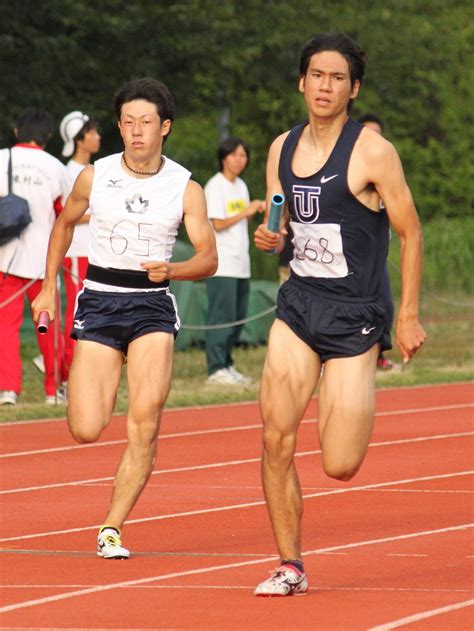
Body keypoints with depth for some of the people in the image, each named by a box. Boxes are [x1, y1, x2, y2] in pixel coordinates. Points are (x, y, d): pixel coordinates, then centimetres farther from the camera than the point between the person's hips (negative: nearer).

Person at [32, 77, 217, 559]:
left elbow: (208, 258, -2)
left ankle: (112, 529, -6)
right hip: (99, 301, 0)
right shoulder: (94, 176, 0)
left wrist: (171, 270, -22)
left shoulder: (185, 188, -2)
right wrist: (49, 287, 15)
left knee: (144, 423, -16)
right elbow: (64, 223, 18)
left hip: (153, 306, 0)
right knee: (86, 432, -7)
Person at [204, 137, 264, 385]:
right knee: (222, 315, -10)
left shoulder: (241, 186, 18)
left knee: (238, 316, 9)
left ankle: (226, 365, 15)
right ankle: (216, 368, -9)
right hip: (221, 264, -8)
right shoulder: (215, 186, -7)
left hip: (240, 264, 8)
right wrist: (246, 212, -13)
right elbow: (218, 224, -13)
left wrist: (256, 210, 4)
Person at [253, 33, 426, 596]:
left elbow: (410, 233, -5)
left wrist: (408, 316, -7)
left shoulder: (372, 152, -10)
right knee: (276, 441, -9)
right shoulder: (282, 149, 7)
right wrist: (271, 238, -5)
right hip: (297, 304, 4)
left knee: (340, 466, -7)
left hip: (354, 316, -4)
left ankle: (354, 399, 29)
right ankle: (290, 566, 4)